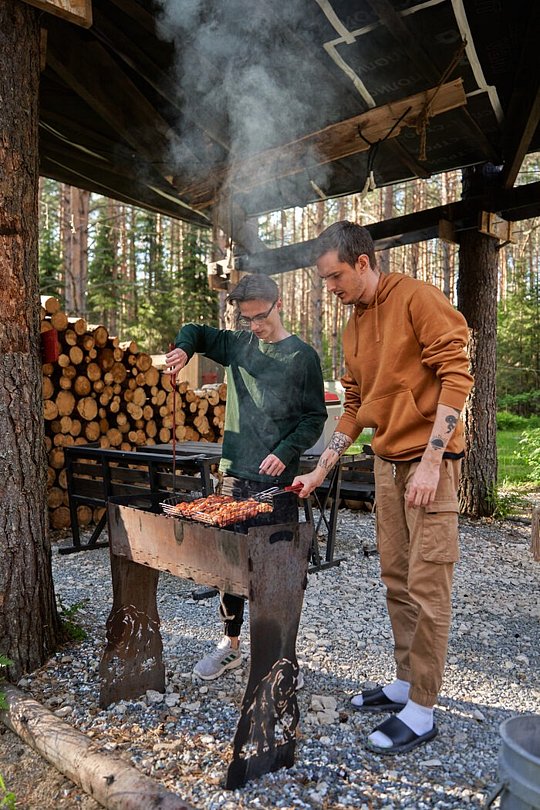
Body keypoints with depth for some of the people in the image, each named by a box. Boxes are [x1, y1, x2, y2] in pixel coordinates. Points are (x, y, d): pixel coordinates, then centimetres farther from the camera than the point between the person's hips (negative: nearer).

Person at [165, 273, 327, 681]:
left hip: (277, 479, -4)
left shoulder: (302, 356, -3)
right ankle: (231, 645, 27)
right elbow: (196, 332, 24)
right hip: (234, 472, 5)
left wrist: (286, 452, -17)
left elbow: (315, 417, -3)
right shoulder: (238, 343, 10)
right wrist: (183, 349, 1)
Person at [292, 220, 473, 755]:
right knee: (396, 580, 13)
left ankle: (421, 712, 10)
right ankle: (405, 683, 28)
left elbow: (456, 375, -15)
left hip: (429, 460, -7)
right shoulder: (353, 329, 14)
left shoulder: (416, 299, -9)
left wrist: (431, 461, -20)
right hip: (386, 462, 8)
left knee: (426, 586, -3)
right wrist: (319, 471, 12)